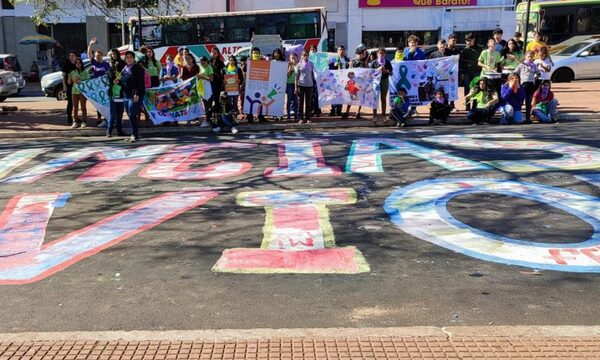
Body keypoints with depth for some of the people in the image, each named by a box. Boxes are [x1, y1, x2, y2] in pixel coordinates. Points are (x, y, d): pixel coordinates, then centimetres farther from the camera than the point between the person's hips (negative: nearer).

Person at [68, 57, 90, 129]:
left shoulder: (85, 72, 1)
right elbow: (69, 82, 8)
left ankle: (84, 121, 10)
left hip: (82, 91, -2)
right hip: (74, 91, 3)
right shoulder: (73, 72, 9)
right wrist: (70, 77, -11)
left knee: (83, 107, 4)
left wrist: (80, 81, -17)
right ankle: (76, 121, 9)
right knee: (75, 108, 4)